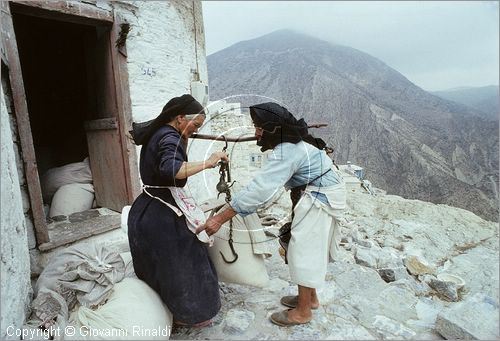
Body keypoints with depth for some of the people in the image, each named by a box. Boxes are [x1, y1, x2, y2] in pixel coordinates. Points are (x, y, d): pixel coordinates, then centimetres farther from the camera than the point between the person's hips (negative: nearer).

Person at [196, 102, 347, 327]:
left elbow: (259, 189, -35)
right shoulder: (292, 141, 2)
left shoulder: (286, 152, -28)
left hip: (320, 197, -10)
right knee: (309, 248, 17)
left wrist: (220, 219, -35)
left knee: (304, 250, -1)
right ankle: (310, 297, 34)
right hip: (321, 194, 10)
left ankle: (303, 311, 15)